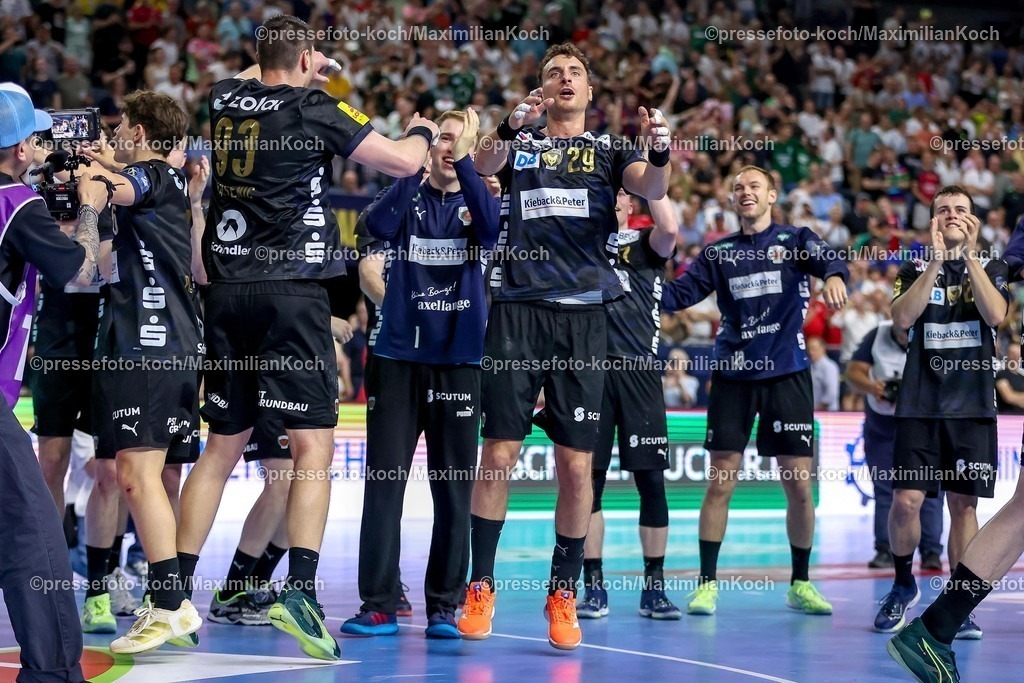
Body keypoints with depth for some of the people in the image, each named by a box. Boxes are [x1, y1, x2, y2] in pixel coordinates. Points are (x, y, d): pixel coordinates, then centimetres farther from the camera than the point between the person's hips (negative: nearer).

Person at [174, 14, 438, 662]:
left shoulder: (224, 100, 10)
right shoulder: (317, 110, -5)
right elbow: (402, 161, -3)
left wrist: (300, 70, 47)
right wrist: (423, 130, 17)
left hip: (228, 291, 6)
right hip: (291, 292, -6)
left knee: (223, 447, 14)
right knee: (313, 446, -5)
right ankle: (300, 589, -19)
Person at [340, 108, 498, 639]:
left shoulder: (474, 202, 9)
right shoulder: (408, 197, 8)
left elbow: (492, 227, -15)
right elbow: (378, 226, -14)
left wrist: (464, 163, -20)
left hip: (458, 360, 0)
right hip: (397, 356, 0)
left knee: (453, 487, 2)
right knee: (383, 480, -3)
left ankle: (445, 605, 8)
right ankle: (379, 604, 2)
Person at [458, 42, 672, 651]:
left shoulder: (610, 150, 13)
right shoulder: (521, 142, 13)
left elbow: (652, 188, -6)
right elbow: (484, 165, -8)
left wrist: (660, 153, -28)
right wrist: (511, 127, -28)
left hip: (584, 315, 0)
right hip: (518, 309, 0)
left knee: (576, 465, 0)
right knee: (499, 453, -3)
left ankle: (564, 596, 10)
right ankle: (480, 588, 7)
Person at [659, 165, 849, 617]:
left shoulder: (795, 240, 4)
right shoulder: (719, 252, 12)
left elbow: (827, 258, -15)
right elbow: (680, 293, 4)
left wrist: (833, 276, -39)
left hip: (787, 373, -1)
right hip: (733, 374, 1)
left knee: (799, 485, 1)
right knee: (720, 483, -2)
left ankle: (800, 584, 14)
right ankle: (707, 583, 6)